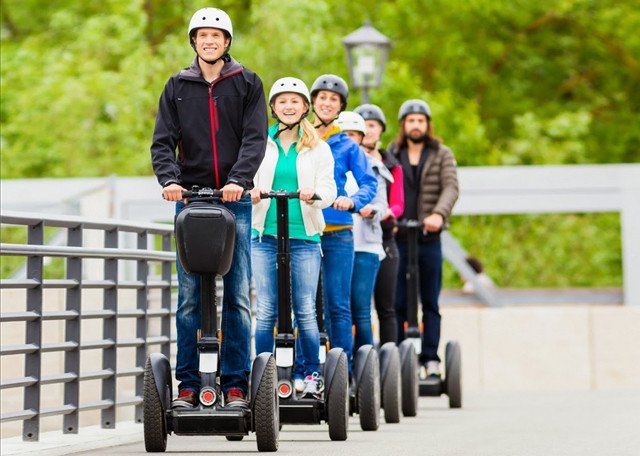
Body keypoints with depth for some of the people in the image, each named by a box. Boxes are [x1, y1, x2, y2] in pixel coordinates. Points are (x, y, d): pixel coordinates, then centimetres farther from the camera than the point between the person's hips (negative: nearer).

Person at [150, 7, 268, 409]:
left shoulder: (247, 83, 7)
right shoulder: (177, 87, 11)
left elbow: (255, 138, -3)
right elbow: (163, 141, 5)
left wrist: (238, 179, -19)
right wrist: (169, 178, -14)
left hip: (235, 200, -1)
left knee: (237, 296, -2)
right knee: (189, 297, 0)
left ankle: (236, 383, 2)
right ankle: (188, 384, 3)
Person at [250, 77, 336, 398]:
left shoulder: (318, 148, 10)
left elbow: (328, 189, 0)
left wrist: (314, 194, -23)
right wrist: (250, 191, -23)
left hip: (304, 236, 0)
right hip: (265, 235, 0)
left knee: (305, 310, -1)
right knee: (266, 310, -1)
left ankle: (311, 374, 8)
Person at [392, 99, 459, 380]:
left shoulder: (442, 155, 10)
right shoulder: (391, 156, 13)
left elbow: (451, 188, -4)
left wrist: (439, 214, -23)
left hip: (429, 239, 0)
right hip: (397, 239, 0)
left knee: (430, 303, 2)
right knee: (397, 304, -2)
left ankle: (430, 360, 5)